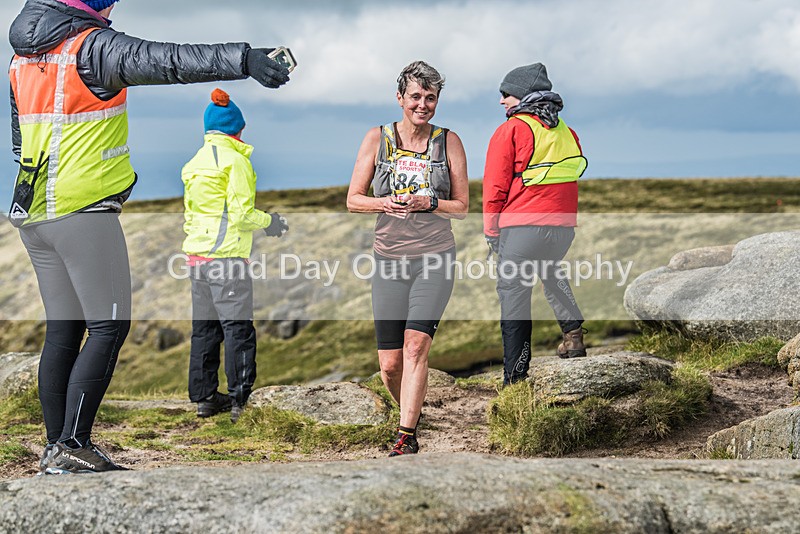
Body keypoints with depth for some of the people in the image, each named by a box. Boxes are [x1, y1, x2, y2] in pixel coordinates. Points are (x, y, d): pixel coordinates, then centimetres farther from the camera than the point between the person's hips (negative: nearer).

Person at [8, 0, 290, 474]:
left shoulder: (22, 54, 14)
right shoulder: (92, 45, -12)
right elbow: (165, 61, -27)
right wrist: (243, 59, -35)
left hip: (35, 215, 8)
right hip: (86, 212, -8)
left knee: (63, 330, 11)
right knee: (109, 327, -4)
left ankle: (57, 448, 12)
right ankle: (71, 447, -9)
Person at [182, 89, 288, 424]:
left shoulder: (195, 162, 15)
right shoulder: (235, 160, -9)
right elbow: (240, 213, -13)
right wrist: (269, 222, 2)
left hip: (197, 254, 8)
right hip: (227, 254, -8)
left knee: (204, 328, 12)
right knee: (237, 328, -5)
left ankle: (204, 397, 16)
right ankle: (240, 400, -7)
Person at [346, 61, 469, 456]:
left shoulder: (448, 141, 4)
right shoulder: (377, 139, 4)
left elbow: (461, 207, 6)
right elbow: (353, 200, 5)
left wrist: (427, 203, -13)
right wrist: (385, 203, -14)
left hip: (435, 257, -1)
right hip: (389, 259, 2)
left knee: (416, 345, -18)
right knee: (390, 364, 2)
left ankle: (406, 436, -14)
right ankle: (413, 412, 30)